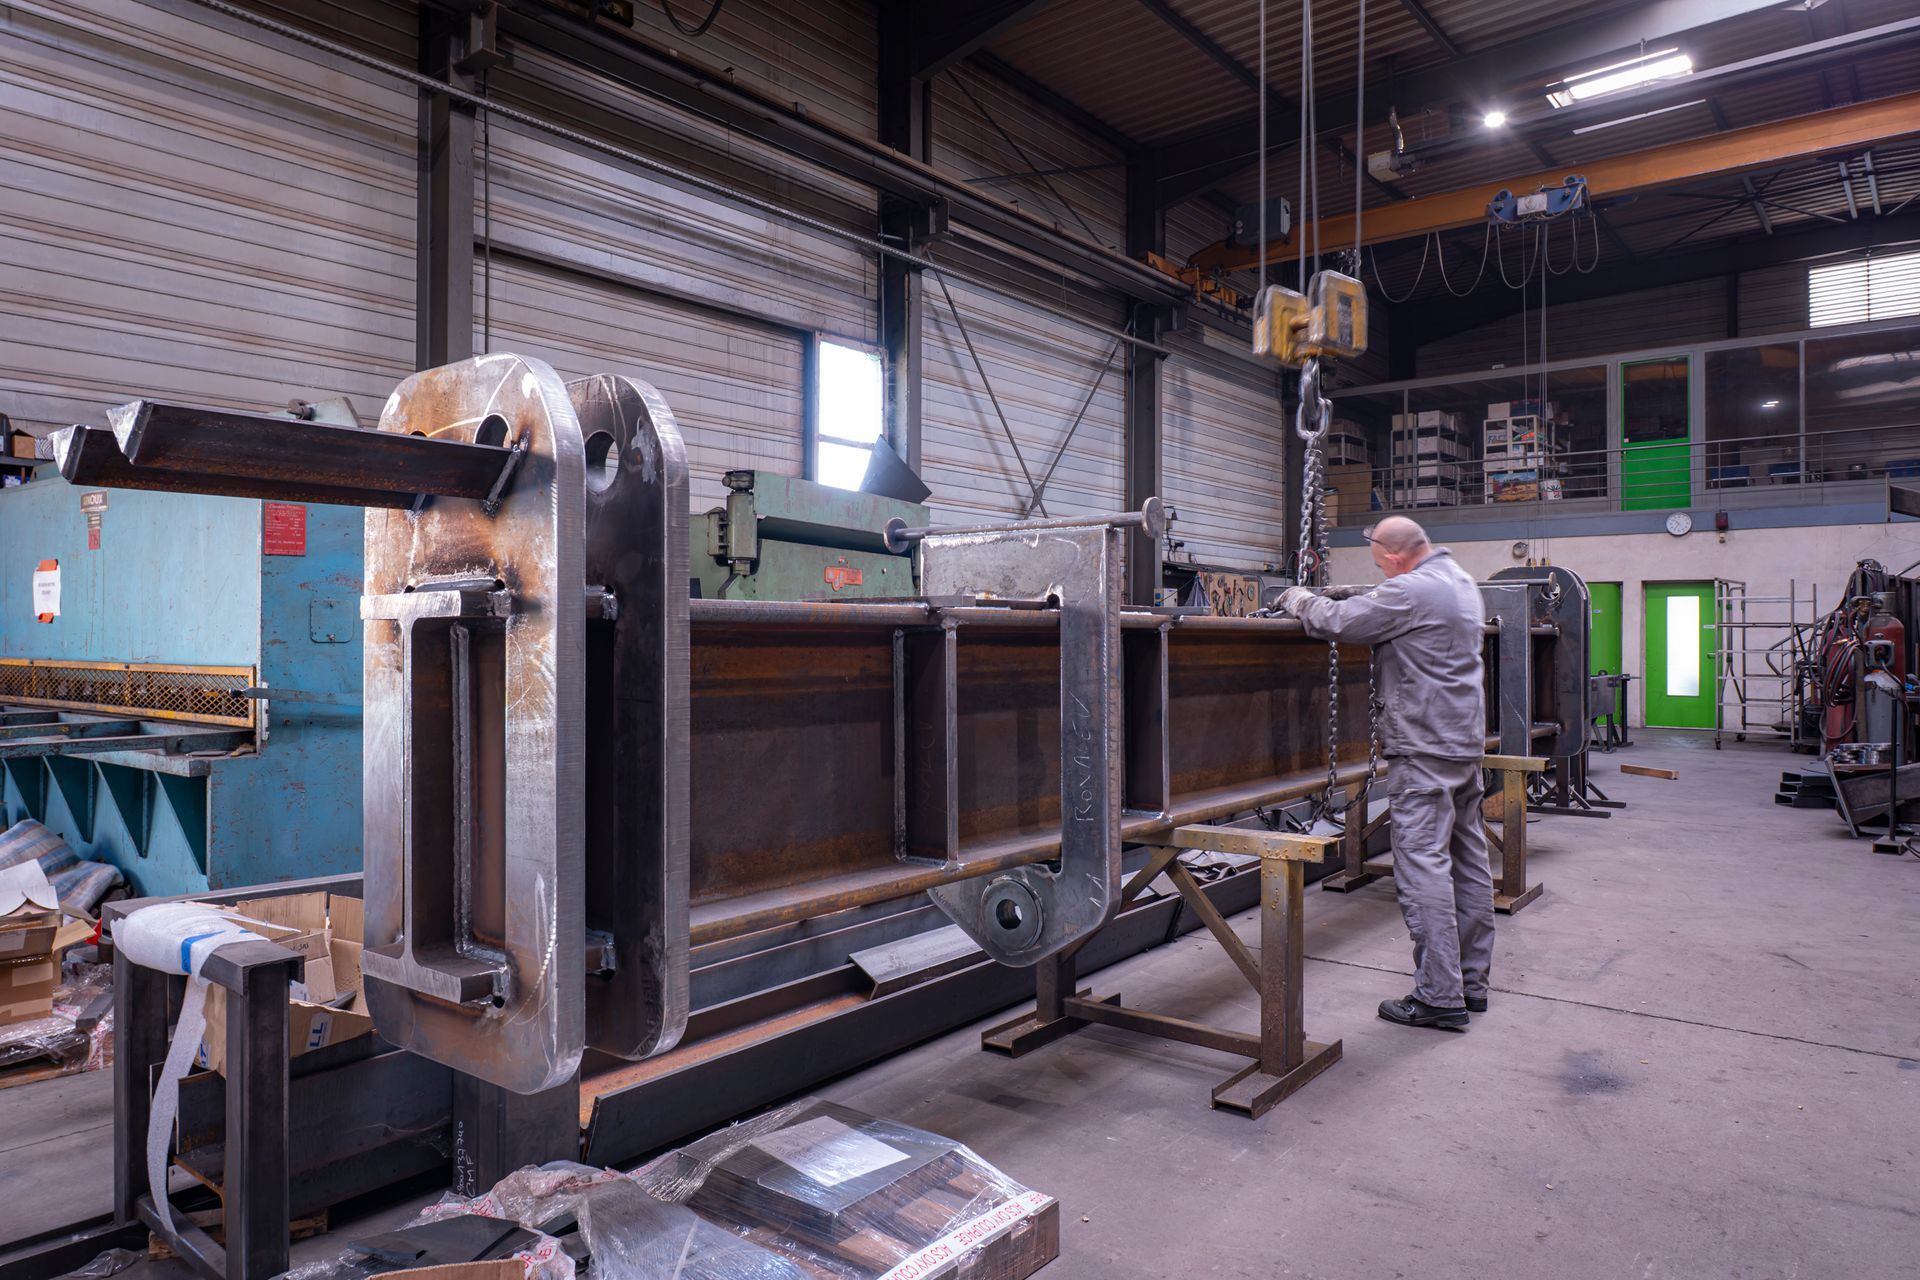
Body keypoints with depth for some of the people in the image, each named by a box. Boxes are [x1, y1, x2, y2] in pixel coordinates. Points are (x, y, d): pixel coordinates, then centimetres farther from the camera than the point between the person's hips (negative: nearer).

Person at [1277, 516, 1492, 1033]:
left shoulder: (1411, 591, -17)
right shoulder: (1460, 580, 14)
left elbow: (1337, 622, -17)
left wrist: (1300, 599, 1)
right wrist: (1348, 594, 11)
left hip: (1424, 749, -10)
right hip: (1465, 741, 10)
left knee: (1423, 864, -8)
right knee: (1469, 859, 13)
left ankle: (1439, 996, -5)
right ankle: (1472, 980, 23)